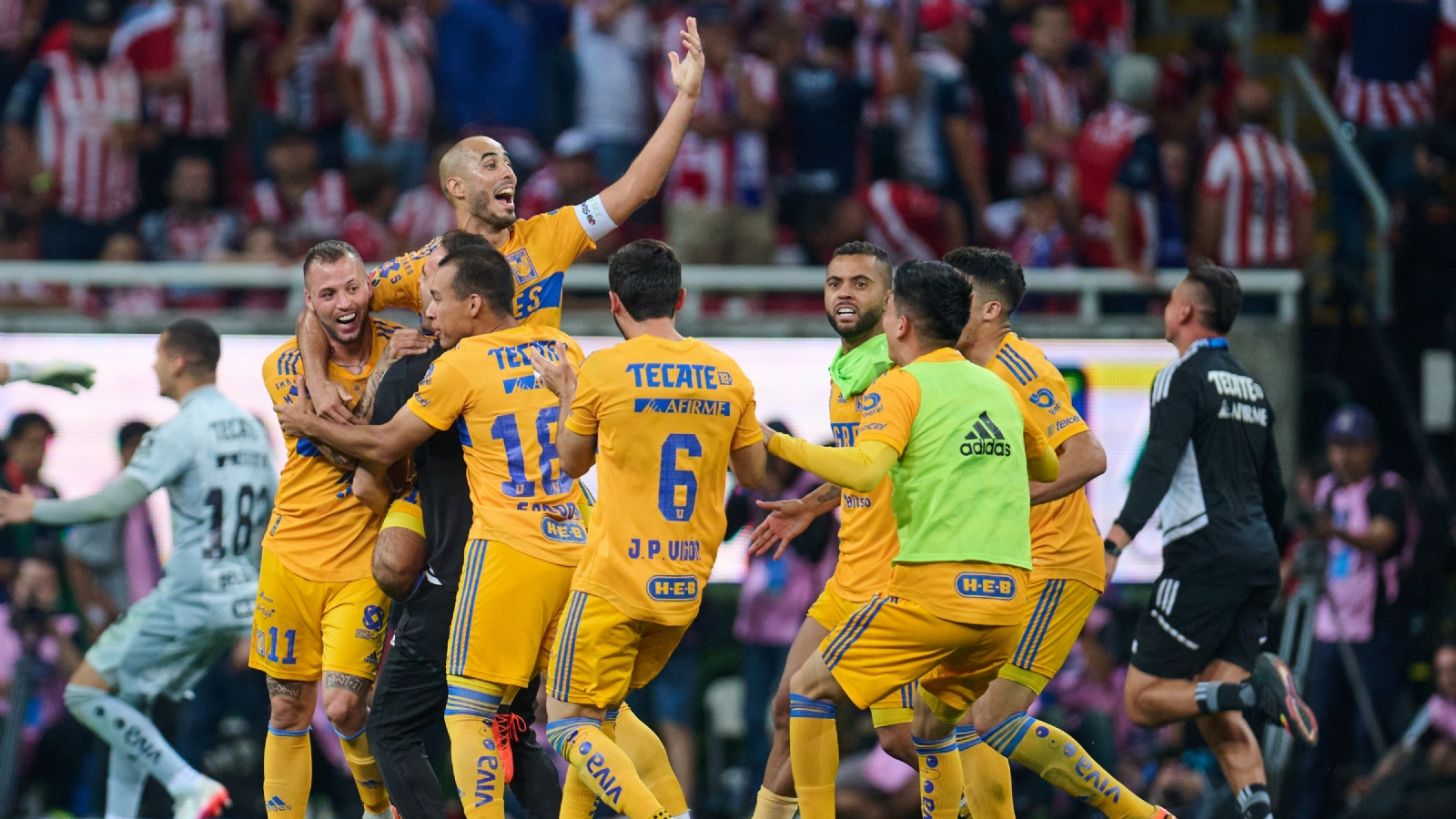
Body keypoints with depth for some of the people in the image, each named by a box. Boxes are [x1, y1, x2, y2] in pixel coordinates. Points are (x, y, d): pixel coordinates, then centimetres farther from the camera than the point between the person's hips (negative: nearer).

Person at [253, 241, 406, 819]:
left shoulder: (398, 346, -2)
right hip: (293, 554, 1)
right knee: (288, 711, 6)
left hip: (364, 564, -1)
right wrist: (385, 372, -24)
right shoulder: (285, 366, -6)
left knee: (344, 707, -11)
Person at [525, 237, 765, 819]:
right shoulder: (729, 376, 3)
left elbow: (573, 462, 8)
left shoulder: (604, 371, -8)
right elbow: (753, 474, 14)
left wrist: (566, 395, 23)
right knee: (605, 711, 24)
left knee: (569, 726, -2)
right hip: (687, 586, 5)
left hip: (615, 581, -5)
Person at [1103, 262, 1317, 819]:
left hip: (1205, 557, -8)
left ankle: (1254, 686, -23)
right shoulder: (1250, 386, 20)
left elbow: (1159, 466, -20)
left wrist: (1113, 544, -29)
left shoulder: (1183, 377, -5)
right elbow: (1273, 490, 26)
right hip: (1258, 555, 8)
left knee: (1144, 700, -4)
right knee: (1217, 717, 6)